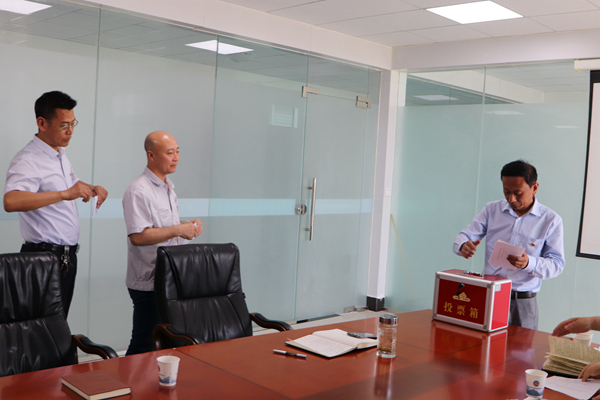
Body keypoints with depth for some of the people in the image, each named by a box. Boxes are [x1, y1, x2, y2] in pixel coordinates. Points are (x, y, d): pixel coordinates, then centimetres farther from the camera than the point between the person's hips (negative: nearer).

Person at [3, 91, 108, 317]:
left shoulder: (60, 154, 13)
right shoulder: (27, 161, -17)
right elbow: (11, 202, -35)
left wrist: (91, 189, 10)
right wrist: (64, 194, -39)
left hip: (67, 256, 9)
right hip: (45, 255, -9)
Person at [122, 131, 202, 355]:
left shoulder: (168, 188, 17)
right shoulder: (138, 191, -13)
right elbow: (138, 236, -23)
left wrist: (188, 228, 7)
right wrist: (177, 230, -20)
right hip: (147, 282, -9)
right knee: (144, 347, -3)